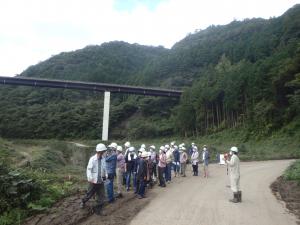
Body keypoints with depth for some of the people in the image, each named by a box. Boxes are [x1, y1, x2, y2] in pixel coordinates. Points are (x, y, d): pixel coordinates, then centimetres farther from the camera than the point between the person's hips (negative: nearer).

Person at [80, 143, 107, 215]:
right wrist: (90, 178, -24)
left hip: (101, 181, 4)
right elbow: (89, 169, -17)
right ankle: (83, 201, 45)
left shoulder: (103, 159, -2)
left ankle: (98, 209, 21)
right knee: (89, 194, 14)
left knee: (101, 196, 5)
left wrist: (105, 175, 5)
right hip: (94, 181, -4)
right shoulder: (92, 159, -17)